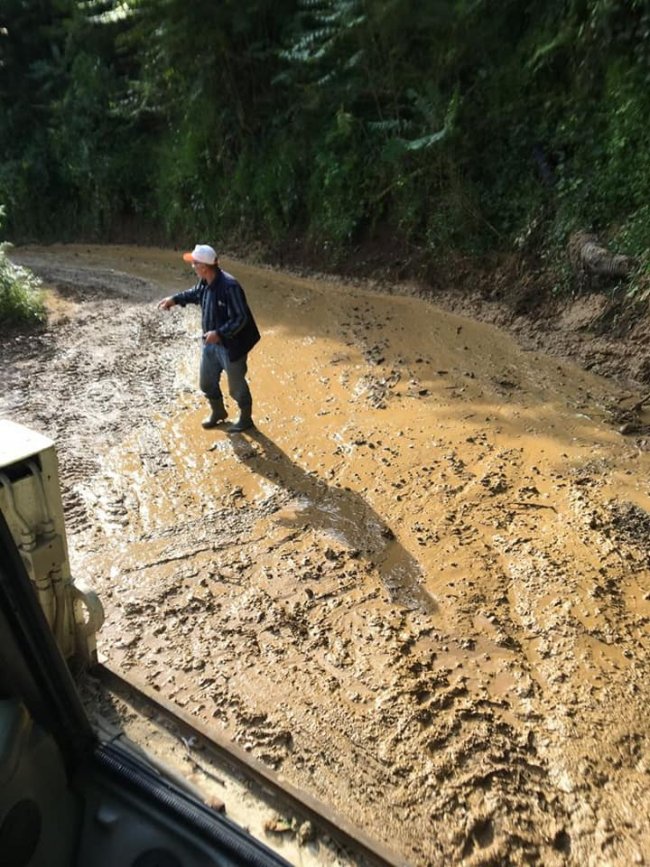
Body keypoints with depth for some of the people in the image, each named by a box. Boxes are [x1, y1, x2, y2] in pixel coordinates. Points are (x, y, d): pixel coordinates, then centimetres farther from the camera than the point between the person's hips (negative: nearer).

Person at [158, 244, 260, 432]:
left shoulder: (229, 286, -28)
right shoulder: (204, 281, -2)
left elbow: (241, 318, -27)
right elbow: (195, 293, 22)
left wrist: (219, 333, -33)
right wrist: (174, 299, 13)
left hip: (231, 345, -8)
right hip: (211, 343, 9)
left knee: (236, 386, 9)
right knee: (206, 382, 20)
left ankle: (246, 419, 32)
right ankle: (218, 412, 44)